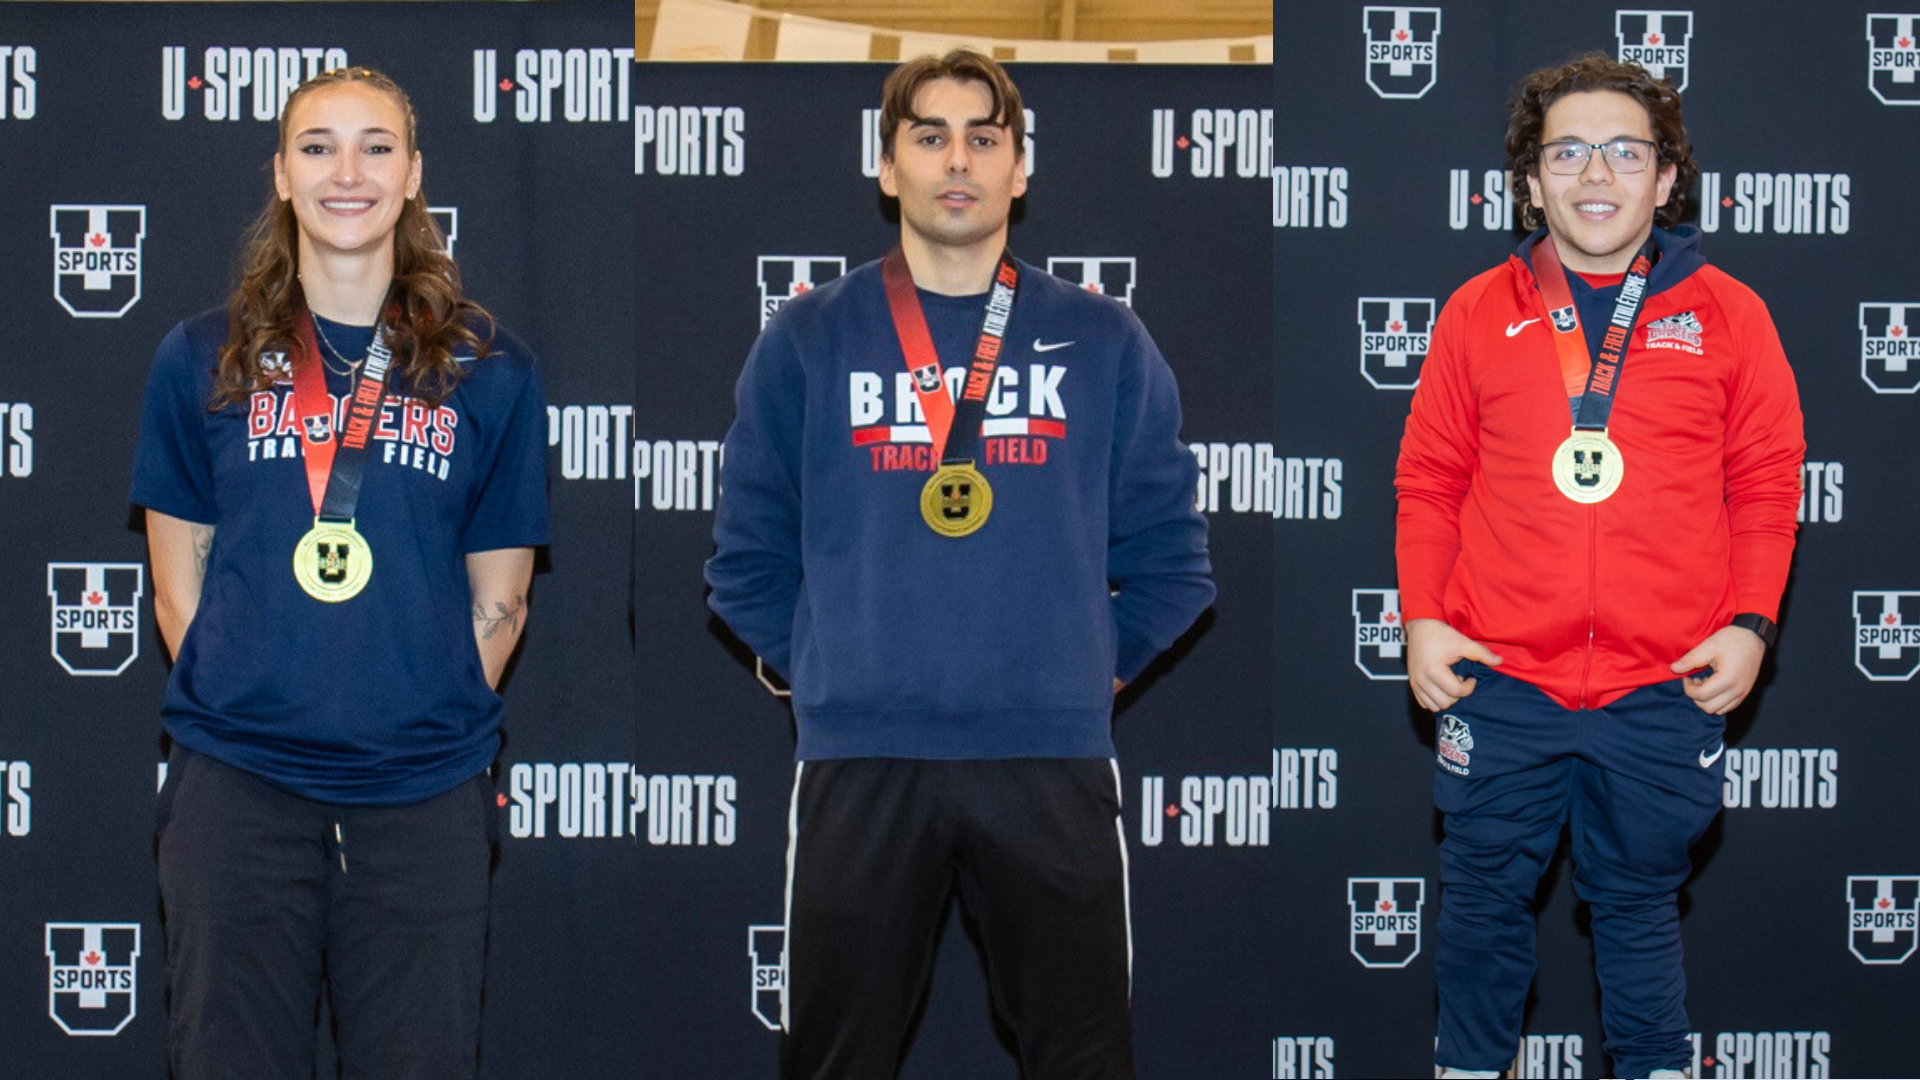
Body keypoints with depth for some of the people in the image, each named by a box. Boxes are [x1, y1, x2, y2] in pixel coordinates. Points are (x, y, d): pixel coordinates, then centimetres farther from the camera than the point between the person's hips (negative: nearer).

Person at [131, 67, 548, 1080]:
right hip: (236, 783, 0)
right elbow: (180, 586, 8)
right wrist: (232, 706, -1)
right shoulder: (202, 359, 7)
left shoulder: (489, 370, 6)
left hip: (423, 796, 0)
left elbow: (496, 600, 8)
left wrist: (433, 726, -1)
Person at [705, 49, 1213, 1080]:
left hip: (1053, 758, 1)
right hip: (859, 762, 0)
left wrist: (1080, 673, 4)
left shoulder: (1103, 343, 7)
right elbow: (749, 560, 8)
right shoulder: (808, 339, 5)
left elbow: (1169, 560, 9)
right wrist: (836, 676, 3)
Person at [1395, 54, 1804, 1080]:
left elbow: (1767, 485, 4)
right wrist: (1422, 618, -2)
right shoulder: (1480, 312, 4)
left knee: (1638, 901, 10)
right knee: (1482, 898, 10)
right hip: (1499, 683, 1)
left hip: (1664, 687, -1)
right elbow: (1429, 480, 6)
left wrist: (1749, 623, -4)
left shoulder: (1726, 315, 2)